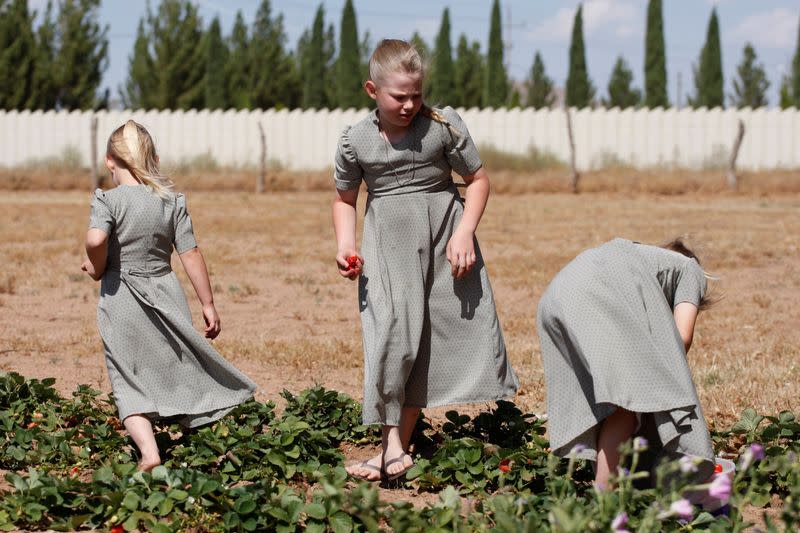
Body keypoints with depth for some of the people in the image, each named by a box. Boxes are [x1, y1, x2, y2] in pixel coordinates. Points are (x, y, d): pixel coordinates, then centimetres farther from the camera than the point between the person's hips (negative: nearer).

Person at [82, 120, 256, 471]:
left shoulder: (108, 200, -9)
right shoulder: (171, 201, 1)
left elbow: (96, 240, -27)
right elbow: (190, 254, 0)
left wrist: (97, 268, -6)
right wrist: (208, 304, 6)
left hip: (121, 301, -3)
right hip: (165, 295, 3)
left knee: (129, 383, 2)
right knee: (184, 369, 16)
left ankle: (148, 452, -14)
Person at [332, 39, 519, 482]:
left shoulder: (443, 125, -6)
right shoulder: (356, 141, -1)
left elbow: (478, 179, 2)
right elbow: (345, 199, 13)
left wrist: (465, 233, -11)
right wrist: (344, 244, -4)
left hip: (444, 243, 0)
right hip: (388, 247, 0)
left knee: (466, 330, 0)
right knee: (393, 335, -12)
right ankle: (393, 445, -7)